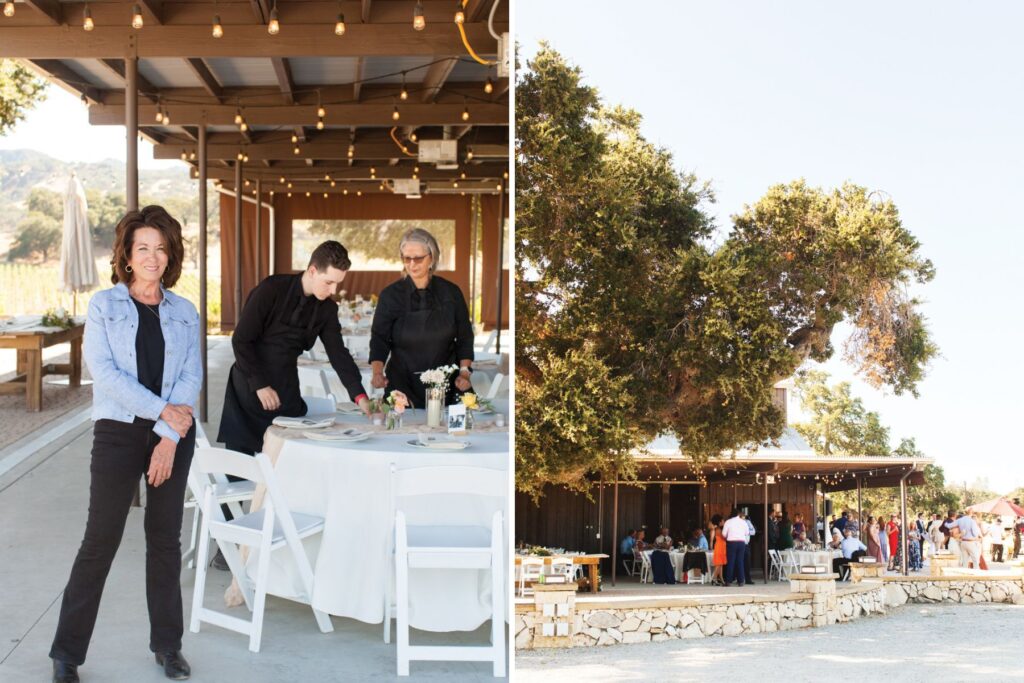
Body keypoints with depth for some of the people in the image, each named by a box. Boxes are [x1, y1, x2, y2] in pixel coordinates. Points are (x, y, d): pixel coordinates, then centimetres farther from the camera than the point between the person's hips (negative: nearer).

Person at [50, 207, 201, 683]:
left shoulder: (184, 312, 8)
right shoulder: (104, 306, 1)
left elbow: (191, 375, 0)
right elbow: (104, 372, -10)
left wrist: (170, 436, -11)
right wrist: (162, 409, -15)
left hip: (174, 435, 3)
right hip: (119, 431, -3)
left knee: (166, 537, 9)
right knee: (101, 540, -3)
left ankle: (167, 644, 20)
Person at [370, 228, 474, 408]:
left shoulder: (451, 292, 1)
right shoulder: (390, 295, -3)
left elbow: (464, 337, 6)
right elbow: (379, 338, -4)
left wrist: (465, 372, -6)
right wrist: (378, 372, -21)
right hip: (402, 386, -1)